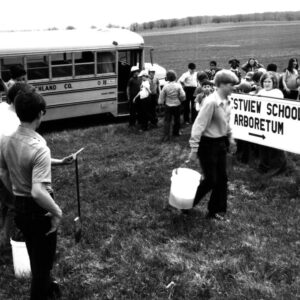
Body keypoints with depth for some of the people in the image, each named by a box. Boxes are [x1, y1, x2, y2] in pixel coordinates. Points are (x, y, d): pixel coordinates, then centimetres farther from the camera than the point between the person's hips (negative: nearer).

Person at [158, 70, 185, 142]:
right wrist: (181, 99, 8)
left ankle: (166, 135, -8)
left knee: (167, 120, 1)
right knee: (177, 119, 19)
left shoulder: (165, 86, -11)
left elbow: (161, 97, -5)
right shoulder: (178, 85, -14)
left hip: (168, 105, 0)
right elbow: (182, 96, -12)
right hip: (177, 105, 0)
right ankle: (176, 132, 32)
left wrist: (161, 102, 11)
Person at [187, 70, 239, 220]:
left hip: (221, 143, 8)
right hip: (208, 144, -8)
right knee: (211, 180, 0)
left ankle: (217, 210, 25)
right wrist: (194, 149, -24)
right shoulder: (211, 102, -24)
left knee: (221, 178, 11)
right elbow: (198, 125, -24)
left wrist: (230, 138, 22)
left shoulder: (226, 102, 1)